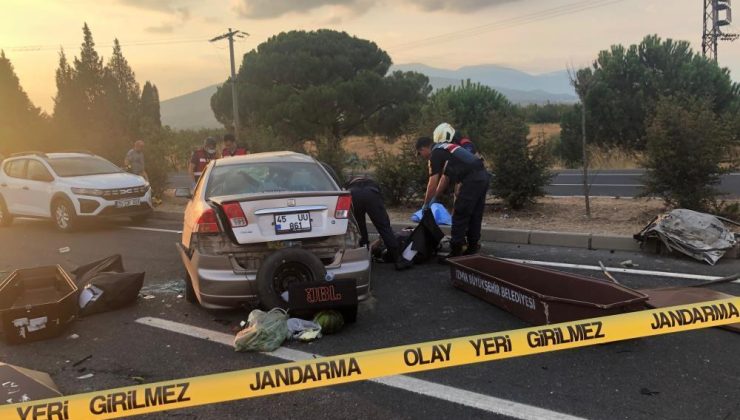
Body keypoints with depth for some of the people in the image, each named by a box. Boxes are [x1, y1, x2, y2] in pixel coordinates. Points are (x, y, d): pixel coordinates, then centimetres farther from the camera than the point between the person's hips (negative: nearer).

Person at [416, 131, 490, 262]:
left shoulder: (436, 153, -3)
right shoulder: (445, 148, 26)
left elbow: (433, 183, -6)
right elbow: (445, 178, 29)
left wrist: (426, 204, 5)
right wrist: (434, 198, 30)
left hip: (471, 179, -9)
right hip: (482, 175, 9)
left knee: (459, 217, -2)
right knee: (475, 216, 16)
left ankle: (455, 253, 2)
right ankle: (472, 249, 24)